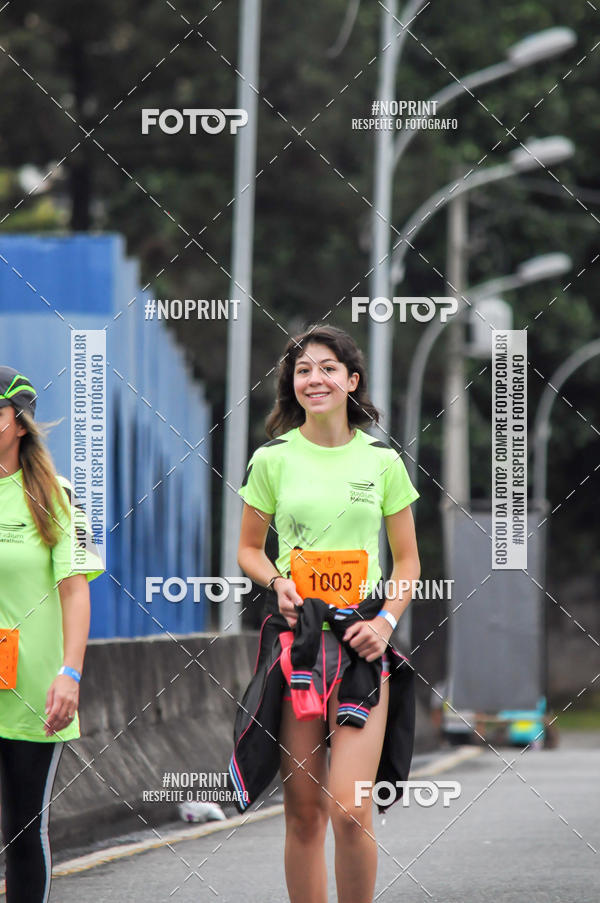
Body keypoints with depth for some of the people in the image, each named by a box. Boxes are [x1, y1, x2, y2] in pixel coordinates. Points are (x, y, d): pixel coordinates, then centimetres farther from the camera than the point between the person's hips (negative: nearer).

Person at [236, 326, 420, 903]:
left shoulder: (382, 460, 6)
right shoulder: (272, 459, 5)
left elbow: (407, 559, 13)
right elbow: (249, 548, 14)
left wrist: (386, 620, -4)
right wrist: (278, 583, -7)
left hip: (360, 642, 0)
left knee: (350, 810, -13)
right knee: (303, 812, 2)